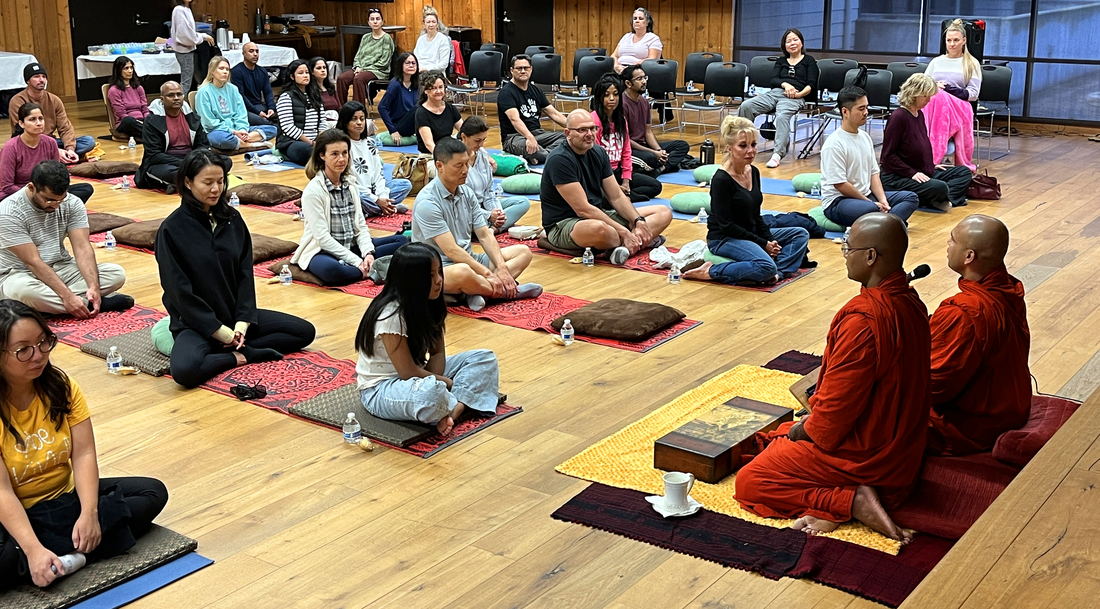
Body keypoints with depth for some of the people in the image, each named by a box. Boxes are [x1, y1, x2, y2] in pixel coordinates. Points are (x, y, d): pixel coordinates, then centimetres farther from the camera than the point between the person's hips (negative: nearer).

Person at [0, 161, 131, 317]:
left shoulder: (72, 203, -5)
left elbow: (83, 248, -12)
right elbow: (33, 262, -24)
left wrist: (94, 286, -29)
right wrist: (67, 296, -33)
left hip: (61, 269, 5)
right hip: (19, 275, -5)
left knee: (116, 274, -16)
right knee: (22, 290, -42)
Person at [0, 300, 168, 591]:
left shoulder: (62, 387, -5)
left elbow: (84, 454, -10)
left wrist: (89, 513, -25)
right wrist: (34, 549, -36)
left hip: (66, 497, 6)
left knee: (153, 492, -8)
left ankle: (61, 552, -19)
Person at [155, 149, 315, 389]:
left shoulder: (232, 219, 2)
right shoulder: (172, 230, -12)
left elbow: (245, 275, 2)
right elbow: (180, 291, -14)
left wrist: (242, 322, -11)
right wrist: (221, 332, -16)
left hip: (235, 315, 5)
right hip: (196, 323, -5)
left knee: (305, 331, -4)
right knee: (185, 369, -36)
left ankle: (237, 349, -10)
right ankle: (238, 357, -10)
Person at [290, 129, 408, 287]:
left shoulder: (351, 183, 5)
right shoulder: (313, 191, -14)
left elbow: (360, 225, 5)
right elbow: (323, 238, -18)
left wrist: (368, 253, -14)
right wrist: (357, 262, -22)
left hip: (351, 247, 7)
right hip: (322, 251, -7)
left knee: (402, 241, -6)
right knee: (331, 270, -42)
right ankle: (371, 270, -19)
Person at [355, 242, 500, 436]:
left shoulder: (429, 305, -1)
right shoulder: (391, 315, -25)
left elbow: (437, 352, 2)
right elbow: (408, 372, -24)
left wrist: (435, 380, -18)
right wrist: (447, 382, -13)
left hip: (418, 375, 9)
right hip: (380, 389, -9)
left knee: (485, 358, -1)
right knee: (428, 392, -44)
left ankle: (455, 409, -23)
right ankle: (462, 403, -11)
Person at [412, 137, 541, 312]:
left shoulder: (466, 192, 6)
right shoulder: (427, 202, -18)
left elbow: (485, 235, 5)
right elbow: (451, 250, -22)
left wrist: (502, 268, -10)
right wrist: (488, 274, -22)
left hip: (468, 260, 9)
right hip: (438, 269, -9)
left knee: (523, 252, 2)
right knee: (462, 272, -42)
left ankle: (478, 292, -22)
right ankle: (509, 291, -15)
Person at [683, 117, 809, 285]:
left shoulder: (754, 172, 5)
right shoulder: (721, 179, -19)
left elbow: (756, 216, 13)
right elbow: (726, 225, -19)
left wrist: (770, 241, -3)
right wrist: (763, 244, -15)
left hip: (750, 234, 9)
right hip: (724, 239, -9)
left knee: (801, 234, 5)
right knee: (766, 267, -31)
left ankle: (778, 271, -16)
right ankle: (711, 272, -17)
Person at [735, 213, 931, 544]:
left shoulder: (863, 319, -30)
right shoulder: (910, 302, 1)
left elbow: (838, 407, -25)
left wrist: (804, 430, -4)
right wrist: (813, 418, 11)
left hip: (863, 454, -10)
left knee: (748, 484, 2)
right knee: (778, 438, 26)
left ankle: (852, 501, -8)